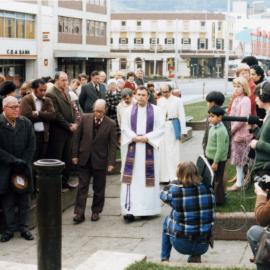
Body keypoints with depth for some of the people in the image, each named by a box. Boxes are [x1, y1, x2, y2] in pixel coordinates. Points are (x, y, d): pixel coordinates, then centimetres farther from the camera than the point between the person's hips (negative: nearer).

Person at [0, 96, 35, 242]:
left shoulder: (26, 123, 1)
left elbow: (31, 146, 2)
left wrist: (23, 164, -7)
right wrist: (14, 161, -17)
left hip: (23, 168, 3)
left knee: (24, 200, 8)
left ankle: (23, 226, 18)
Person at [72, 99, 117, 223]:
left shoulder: (111, 124, -7)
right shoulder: (85, 118, -3)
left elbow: (112, 144, -6)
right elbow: (77, 137, 4)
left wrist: (111, 162, -11)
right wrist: (75, 155, 2)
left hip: (100, 160, -1)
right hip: (84, 159, 1)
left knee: (98, 188, 9)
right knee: (82, 187, 2)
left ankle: (96, 211, 23)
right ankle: (79, 213, 4)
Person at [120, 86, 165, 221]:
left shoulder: (155, 110, 2)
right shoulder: (129, 110, 7)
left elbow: (160, 129, -1)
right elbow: (125, 128, 5)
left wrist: (146, 137, -12)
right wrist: (134, 137, -11)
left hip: (149, 148, -1)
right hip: (132, 148, 1)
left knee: (147, 178, 1)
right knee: (132, 178, -4)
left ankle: (147, 208, 9)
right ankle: (130, 209, -6)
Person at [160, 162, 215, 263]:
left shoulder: (175, 190, -12)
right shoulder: (207, 189, -3)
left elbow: (163, 195, 11)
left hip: (182, 245, -2)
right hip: (203, 246, 2)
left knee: (167, 220, 27)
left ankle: (165, 259, 30)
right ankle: (196, 256, 25)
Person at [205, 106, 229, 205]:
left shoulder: (221, 131, -24)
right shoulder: (213, 127, 5)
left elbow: (220, 148, -24)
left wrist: (215, 162, -22)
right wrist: (208, 156, 18)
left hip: (218, 160, -9)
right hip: (211, 157, 9)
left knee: (217, 180, 3)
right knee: (212, 179, 19)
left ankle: (218, 200, 16)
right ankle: (214, 196, 33)